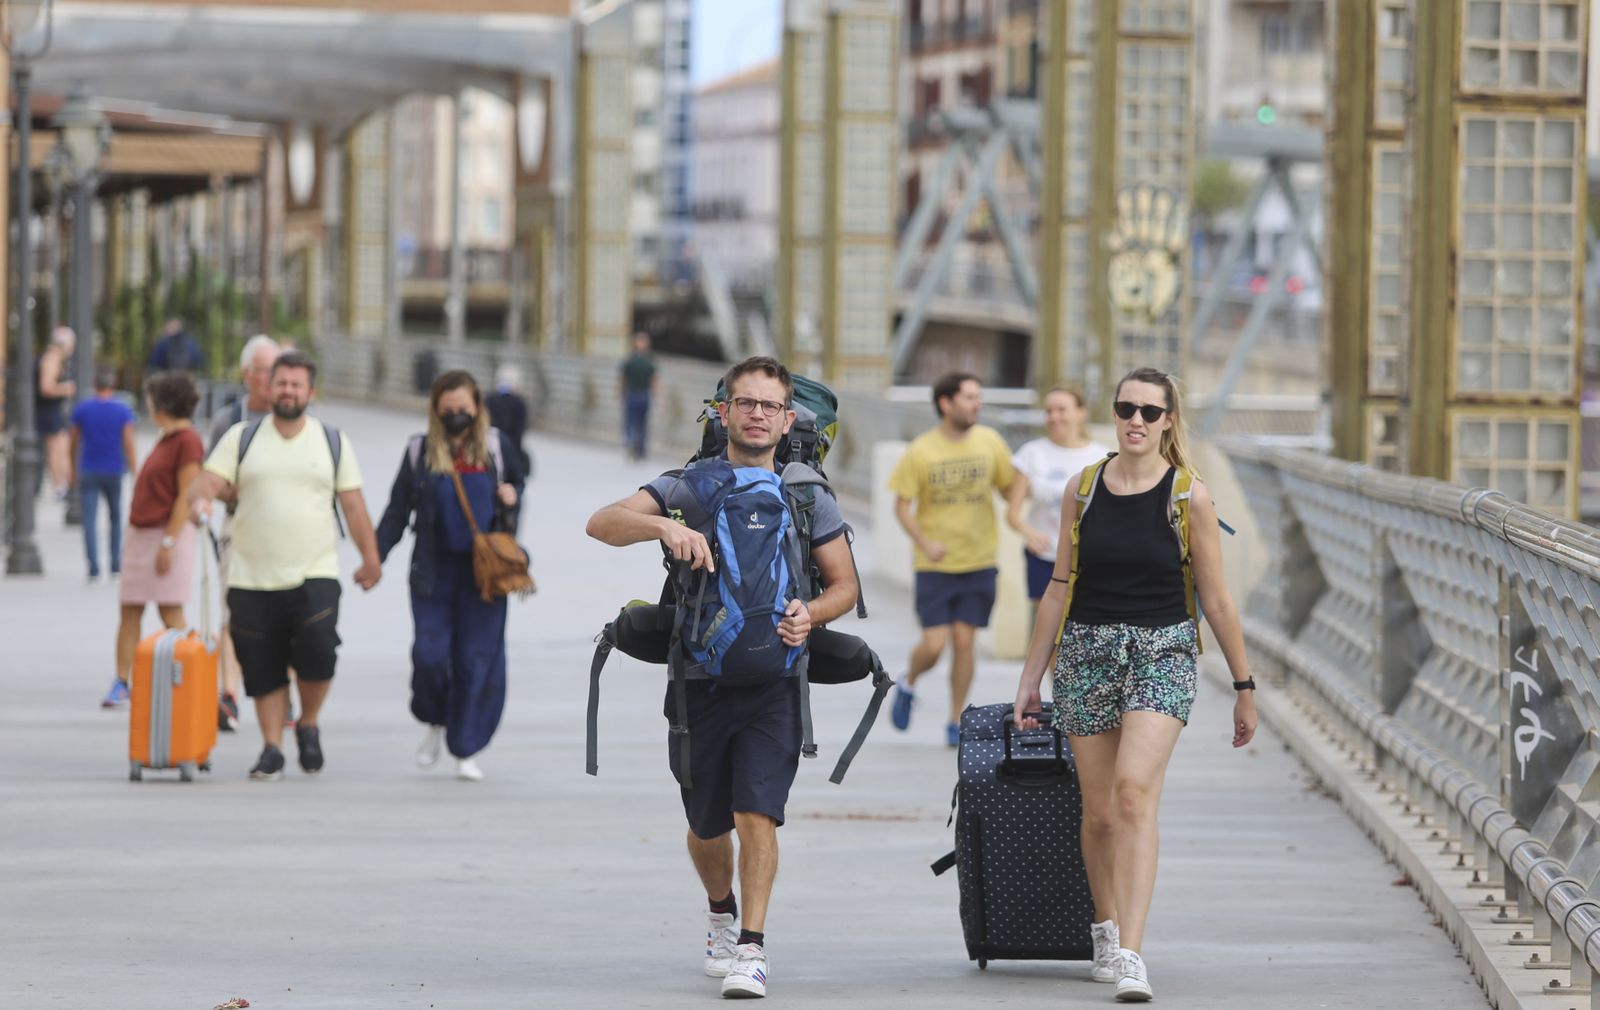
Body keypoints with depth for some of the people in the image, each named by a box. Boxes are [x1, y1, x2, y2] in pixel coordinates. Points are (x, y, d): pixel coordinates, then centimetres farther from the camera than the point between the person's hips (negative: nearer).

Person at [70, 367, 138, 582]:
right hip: (114, 472, 0)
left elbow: (74, 445, 6)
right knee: (115, 517, 16)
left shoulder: (81, 410, 0)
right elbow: (129, 445, -9)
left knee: (90, 519, -3)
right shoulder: (123, 411, -4)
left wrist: (74, 472, 18)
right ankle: (116, 565, 19)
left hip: (88, 473, 0)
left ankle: (94, 567, -14)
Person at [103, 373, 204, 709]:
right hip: (142, 535, 9)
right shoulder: (167, 439, 15)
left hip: (169, 533, -9)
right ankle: (121, 682, 7)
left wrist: (168, 542, -22)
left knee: (170, 611, -6)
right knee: (130, 611, 6)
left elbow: (186, 497, -18)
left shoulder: (187, 441, -13)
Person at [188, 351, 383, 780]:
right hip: (252, 579, 1)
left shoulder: (333, 443, 9)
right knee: (263, 670, 0)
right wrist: (201, 500, -26)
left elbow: (353, 504, 9)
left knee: (318, 651, -17)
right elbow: (209, 480, -3)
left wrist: (370, 559, 6)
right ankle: (271, 748, 11)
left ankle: (308, 725, 7)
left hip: (315, 574, -1)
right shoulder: (241, 439, 7)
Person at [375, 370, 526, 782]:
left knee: (476, 658, -2)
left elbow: (518, 482, 21)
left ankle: (466, 749, 8)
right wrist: (375, 558, -2)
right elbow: (397, 511, 7)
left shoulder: (497, 446, 5)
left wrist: (512, 496, -4)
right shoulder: (420, 451, 3)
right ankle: (435, 722, 21)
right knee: (429, 652, -9)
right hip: (433, 571, 0)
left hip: (484, 571, 0)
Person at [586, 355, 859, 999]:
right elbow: (602, 524, -11)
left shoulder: (809, 499, 6)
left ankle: (751, 949, -14)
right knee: (707, 825, 13)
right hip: (699, 676, 1)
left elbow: (845, 584, 12)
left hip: (772, 680, -1)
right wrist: (665, 526, -31)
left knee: (756, 814, -15)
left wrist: (810, 616, -11)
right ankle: (722, 915, 40)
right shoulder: (685, 487, 2)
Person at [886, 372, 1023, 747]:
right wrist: (924, 542, -18)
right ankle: (908, 684, 27)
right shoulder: (921, 451, -8)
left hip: (978, 561, 2)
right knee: (934, 644, -6)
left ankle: (956, 722, 13)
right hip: (934, 564, -2)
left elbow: (1012, 485, 10)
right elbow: (902, 505, -3)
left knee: (964, 642, 0)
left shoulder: (990, 442, 0)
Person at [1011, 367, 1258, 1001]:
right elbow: (1059, 588, 12)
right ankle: (1105, 928, 31)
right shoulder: (1083, 489, 5)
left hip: (1162, 652, -3)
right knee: (1099, 813, 5)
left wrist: (1244, 687, 6)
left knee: (1135, 790, -21)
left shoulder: (1188, 496, -2)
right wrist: (1031, 677, 13)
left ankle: (1130, 956, -26)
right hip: (1087, 651, 3)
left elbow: (1216, 600, 3)